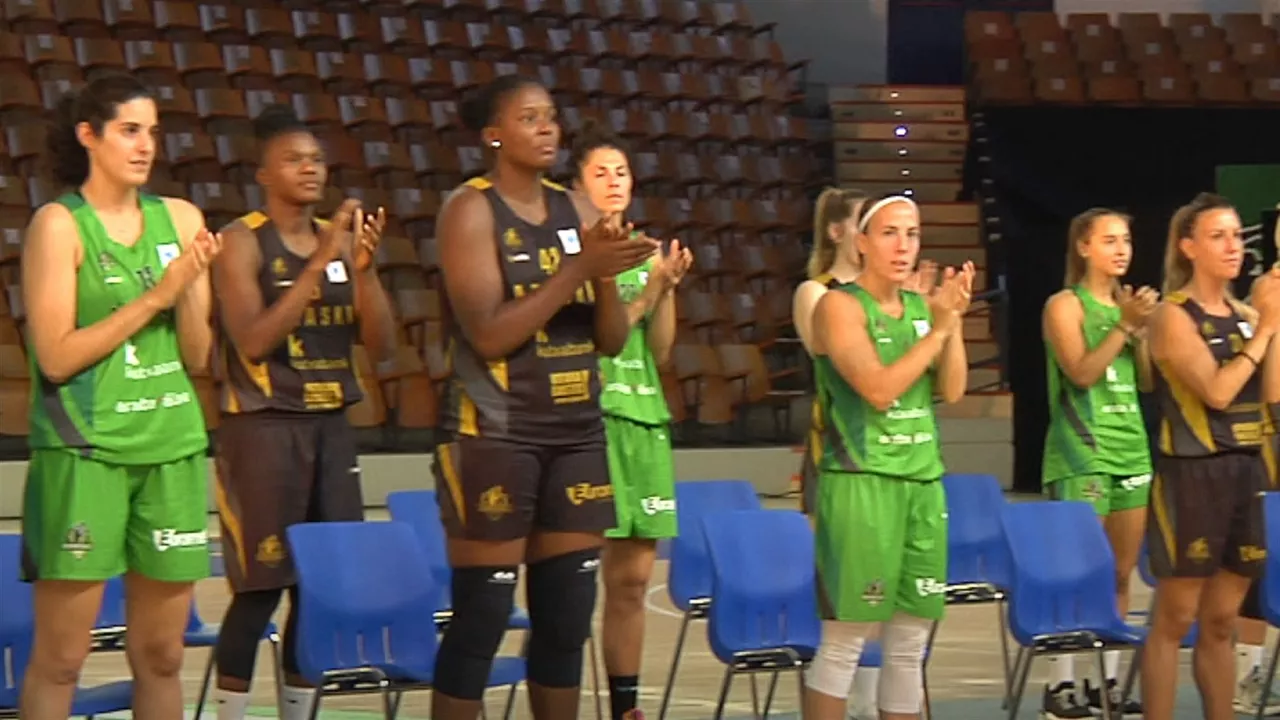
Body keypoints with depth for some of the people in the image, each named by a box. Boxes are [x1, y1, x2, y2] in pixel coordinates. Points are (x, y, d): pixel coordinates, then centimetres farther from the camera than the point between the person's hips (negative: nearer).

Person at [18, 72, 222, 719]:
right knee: (59, 658, -3)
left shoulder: (181, 220, 9)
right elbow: (56, 358, -12)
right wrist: (155, 296, -13)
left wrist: (193, 289, -8)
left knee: (160, 654, 8)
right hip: (84, 451, -5)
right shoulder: (59, 224, -5)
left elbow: (197, 358, 10)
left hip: (172, 447, 5)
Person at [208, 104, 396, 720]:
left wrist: (364, 267, -11)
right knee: (262, 585, -6)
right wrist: (319, 262, -22)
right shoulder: (243, 242, -7)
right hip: (263, 426, -6)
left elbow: (380, 345, 5)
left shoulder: (340, 238, 9)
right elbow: (253, 340, -19)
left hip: (331, 424, 6)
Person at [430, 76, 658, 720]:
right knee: (482, 614, -5)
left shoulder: (577, 210, 10)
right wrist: (581, 267, -20)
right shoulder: (470, 209, -7)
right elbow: (488, 334, -18)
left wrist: (607, 273, -10)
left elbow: (612, 341, 9)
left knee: (567, 616, 7)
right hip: (494, 434, -6)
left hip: (577, 432, 6)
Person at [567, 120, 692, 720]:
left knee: (633, 578, 8)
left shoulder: (646, 252, 14)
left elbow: (660, 349, 11)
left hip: (644, 421, 6)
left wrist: (667, 286, -2)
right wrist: (650, 290, -14)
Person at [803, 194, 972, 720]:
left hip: (924, 483, 7)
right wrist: (938, 327, -13)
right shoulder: (839, 306, -6)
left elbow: (952, 390, 6)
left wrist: (954, 320, -5)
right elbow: (878, 389, -16)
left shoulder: (920, 305, 13)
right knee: (843, 643, -6)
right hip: (860, 483, -7)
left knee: (910, 645, 9)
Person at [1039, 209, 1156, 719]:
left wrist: (1140, 332, -3)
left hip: (1132, 452, 7)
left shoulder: (1126, 303, 14)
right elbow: (1082, 373, -16)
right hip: (1081, 455, -7)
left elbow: (1149, 382, 11)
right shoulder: (1066, 305, -5)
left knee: (1121, 574, 7)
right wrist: (1125, 326, -17)